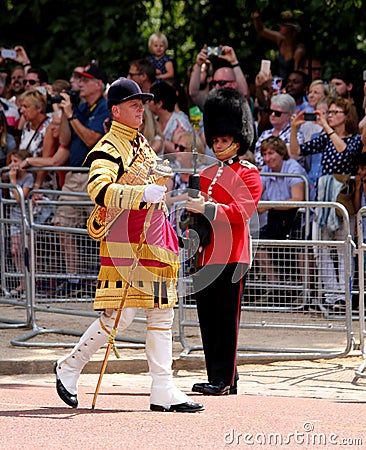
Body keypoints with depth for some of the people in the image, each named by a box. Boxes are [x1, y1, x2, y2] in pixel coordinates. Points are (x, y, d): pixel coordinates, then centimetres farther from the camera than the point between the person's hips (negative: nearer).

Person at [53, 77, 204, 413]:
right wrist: (143, 193, -38)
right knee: (121, 314, -9)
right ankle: (70, 367, 9)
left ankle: (163, 391, 5)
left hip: (156, 239, 9)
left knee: (162, 313, 5)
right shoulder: (108, 150, -12)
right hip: (126, 242, -9)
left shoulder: (141, 143, 16)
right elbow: (99, 190, -30)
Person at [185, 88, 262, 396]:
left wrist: (207, 208, -22)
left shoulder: (248, 174, 1)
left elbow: (242, 210, -13)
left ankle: (225, 379, -5)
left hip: (231, 257, -6)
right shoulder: (205, 174, 19)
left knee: (227, 319, -6)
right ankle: (216, 377, 10)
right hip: (205, 255, 6)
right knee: (208, 318, 5)